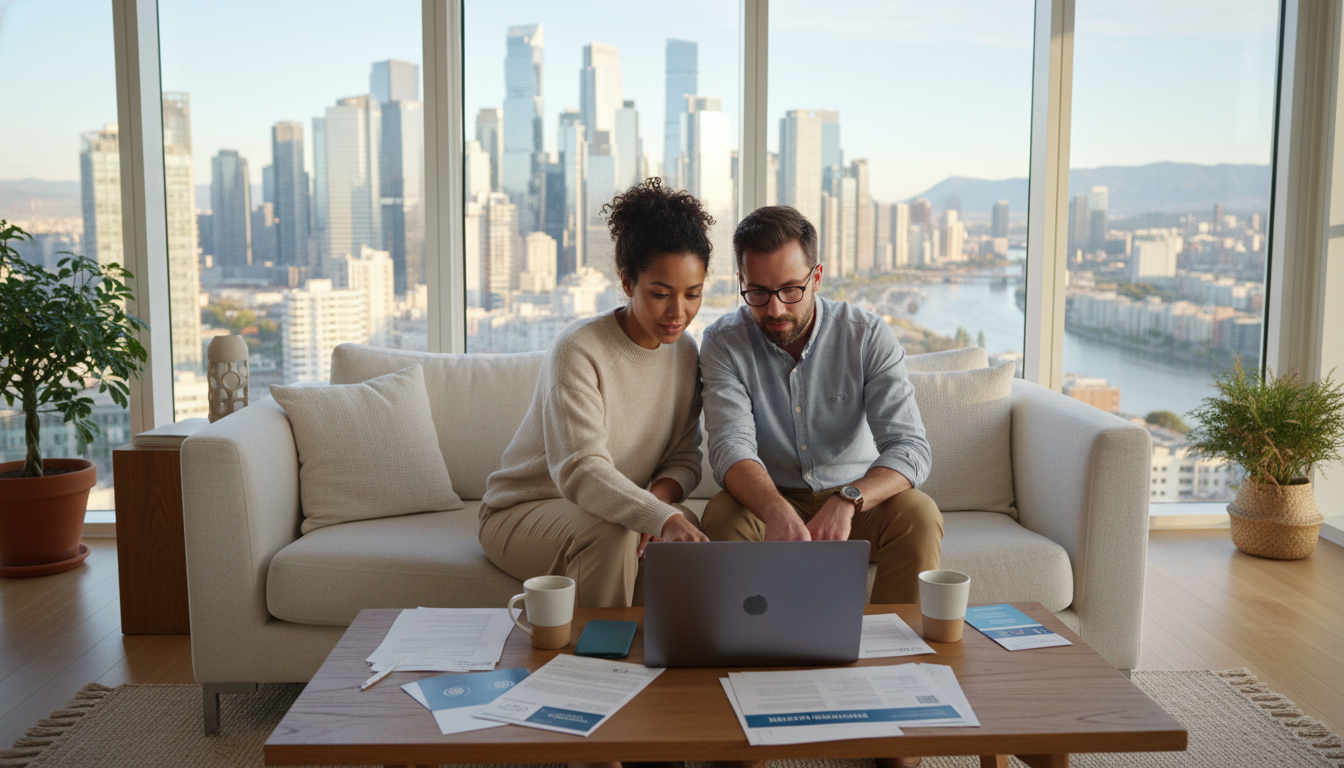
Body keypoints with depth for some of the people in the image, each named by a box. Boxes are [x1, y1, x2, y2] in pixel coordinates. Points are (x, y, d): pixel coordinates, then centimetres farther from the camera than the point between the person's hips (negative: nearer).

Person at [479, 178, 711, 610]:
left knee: (687, 535, -25)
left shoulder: (685, 353, -2)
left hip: (614, 508, 5)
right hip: (523, 511, -5)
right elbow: (579, 470, -35)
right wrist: (662, 519, -50)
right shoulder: (578, 351, -23)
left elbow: (684, 458, 1)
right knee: (611, 534, -35)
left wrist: (662, 494, -23)